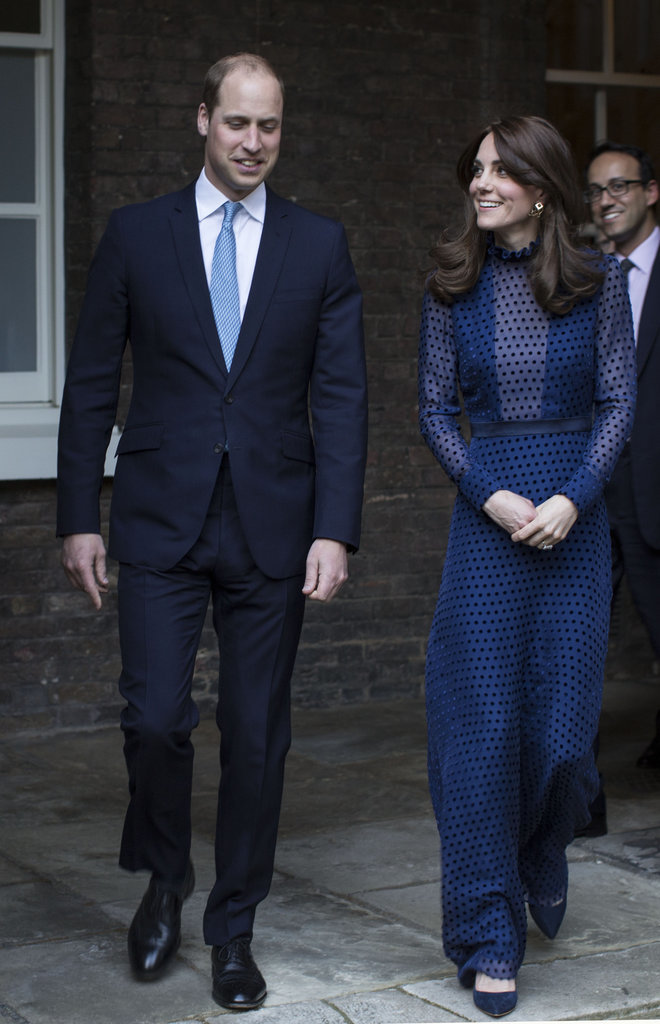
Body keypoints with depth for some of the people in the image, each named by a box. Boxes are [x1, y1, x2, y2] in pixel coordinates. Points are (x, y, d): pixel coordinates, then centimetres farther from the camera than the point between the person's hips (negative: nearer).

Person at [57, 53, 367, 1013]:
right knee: (155, 717, -8)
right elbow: (91, 384, 5)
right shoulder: (136, 234, 3)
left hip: (272, 527, 1)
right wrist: (79, 518, -1)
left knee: (257, 733, 5)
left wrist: (336, 530, -7)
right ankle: (164, 879, 21)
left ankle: (233, 929, 20)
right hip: (162, 520, -1)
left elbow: (341, 395, 2)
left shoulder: (320, 244, 5)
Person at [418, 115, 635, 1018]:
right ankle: (489, 940, 9)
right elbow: (435, 409, 5)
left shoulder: (598, 281, 1)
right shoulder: (453, 287, 4)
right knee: (482, 724, -2)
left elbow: (618, 402, 1)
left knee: (563, 724, 2)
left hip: (574, 519, 0)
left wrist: (572, 498, -12)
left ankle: (541, 856, 37)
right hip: (485, 516, 0)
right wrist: (491, 495, -9)